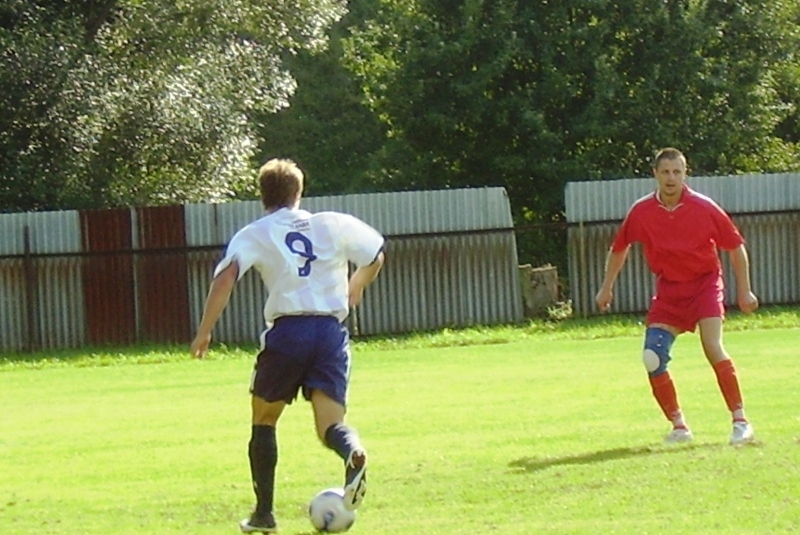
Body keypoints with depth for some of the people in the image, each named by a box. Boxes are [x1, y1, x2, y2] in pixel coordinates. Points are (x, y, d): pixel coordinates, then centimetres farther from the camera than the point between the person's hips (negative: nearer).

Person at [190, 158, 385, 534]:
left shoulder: (254, 235, 5)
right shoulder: (334, 225, 14)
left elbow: (225, 279, -10)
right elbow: (375, 257, 25)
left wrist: (204, 332, -5)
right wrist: (355, 288, 44)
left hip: (286, 332, -2)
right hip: (332, 332, 2)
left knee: (263, 420, 19)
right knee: (329, 425, -3)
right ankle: (353, 453, -40)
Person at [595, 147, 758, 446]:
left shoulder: (704, 208, -12)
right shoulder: (641, 212, -6)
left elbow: (736, 247, -1)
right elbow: (619, 248, 13)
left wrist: (744, 290, -1)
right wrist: (607, 287, 16)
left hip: (704, 283, -3)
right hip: (667, 289, 3)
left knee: (712, 347, -22)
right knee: (652, 359, -9)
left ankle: (740, 421, -15)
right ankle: (679, 426, 7)